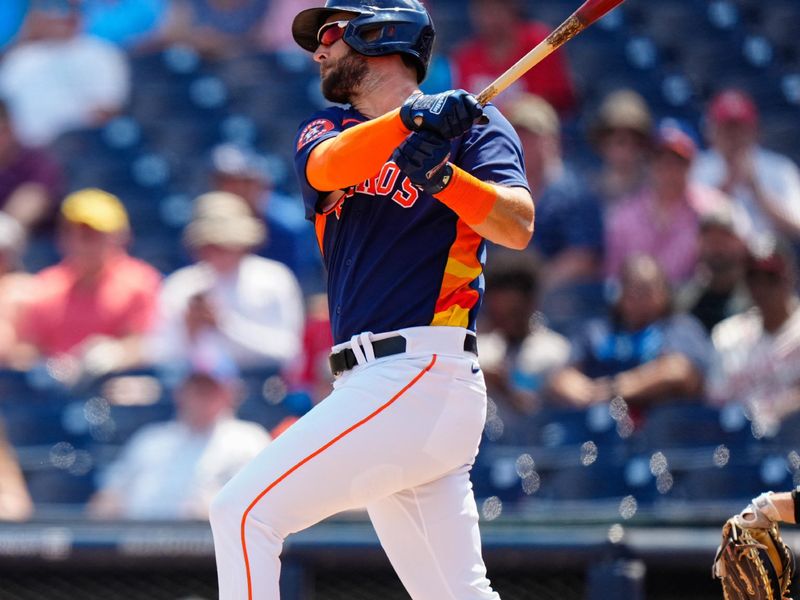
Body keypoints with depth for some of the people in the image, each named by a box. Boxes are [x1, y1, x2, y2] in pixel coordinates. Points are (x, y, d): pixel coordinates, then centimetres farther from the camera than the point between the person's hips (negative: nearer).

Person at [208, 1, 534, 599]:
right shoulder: (325, 129, 20)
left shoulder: (472, 123, 3)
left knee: (243, 511, -14)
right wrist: (409, 119, -23)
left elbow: (518, 227, -13)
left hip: (420, 376, -7)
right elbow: (327, 167, -5)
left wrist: (440, 173, -29)